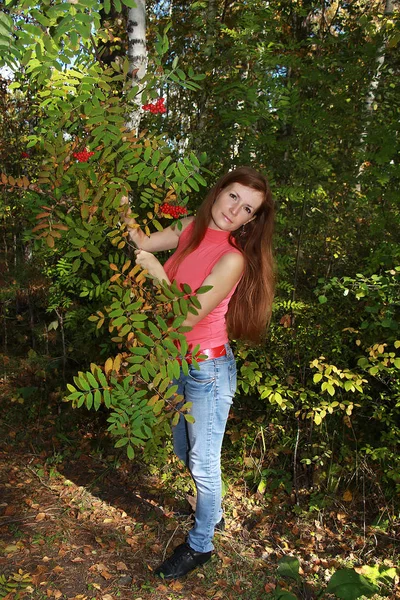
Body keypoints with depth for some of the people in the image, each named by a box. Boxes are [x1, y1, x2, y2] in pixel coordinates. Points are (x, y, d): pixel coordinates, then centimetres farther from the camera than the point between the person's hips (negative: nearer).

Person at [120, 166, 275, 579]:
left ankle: (200, 545, 34)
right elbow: (142, 243, 4)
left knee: (203, 463, 9)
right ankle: (212, 514, 51)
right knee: (184, 452, 25)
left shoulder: (234, 257, -23)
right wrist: (125, 213, -13)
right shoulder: (192, 228, -2)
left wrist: (159, 274, -34)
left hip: (207, 368, -7)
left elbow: (189, 316, -26)